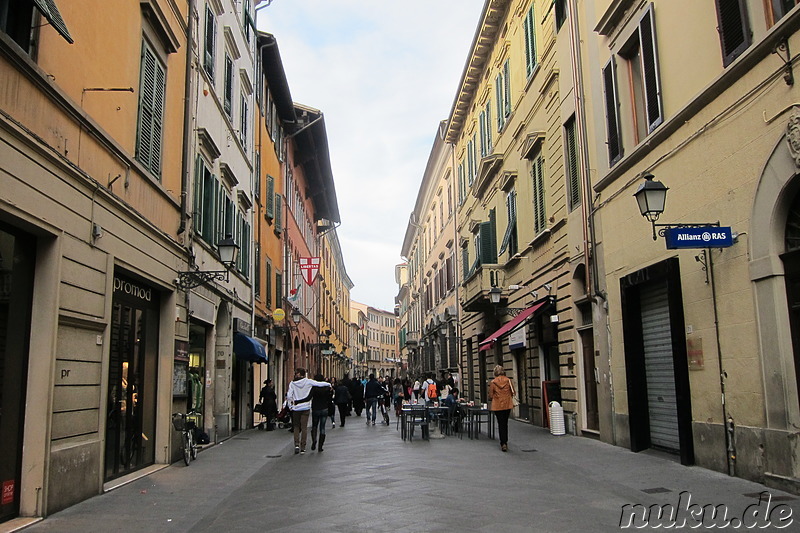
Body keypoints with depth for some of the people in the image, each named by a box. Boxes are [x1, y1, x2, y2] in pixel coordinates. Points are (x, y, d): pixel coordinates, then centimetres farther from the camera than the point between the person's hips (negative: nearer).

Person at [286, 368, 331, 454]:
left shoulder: (292, 383, -3)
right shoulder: (308, 382, -4)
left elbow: (289, 396, -5)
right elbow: (319, 384, -3)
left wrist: (290, 406, 8)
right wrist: (329, 384, 13)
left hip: (296, 408, 1)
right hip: (305, 408, 0)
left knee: (296, 427, 13)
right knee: (304, 427, 4)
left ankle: (296, 444, -3)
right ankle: (302, 448, 4)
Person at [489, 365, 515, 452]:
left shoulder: (493, 382, -9)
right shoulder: (508, 380, -4)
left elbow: (490, 396, -7)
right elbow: (513, 392, 0)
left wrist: (491, 399, 15)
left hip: (497, 406, -2)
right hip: (507, 405, 2)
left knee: (501, 424, 5)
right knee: (505, 423, 17)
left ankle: (503, 444, 0)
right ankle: (505, 442, 25)